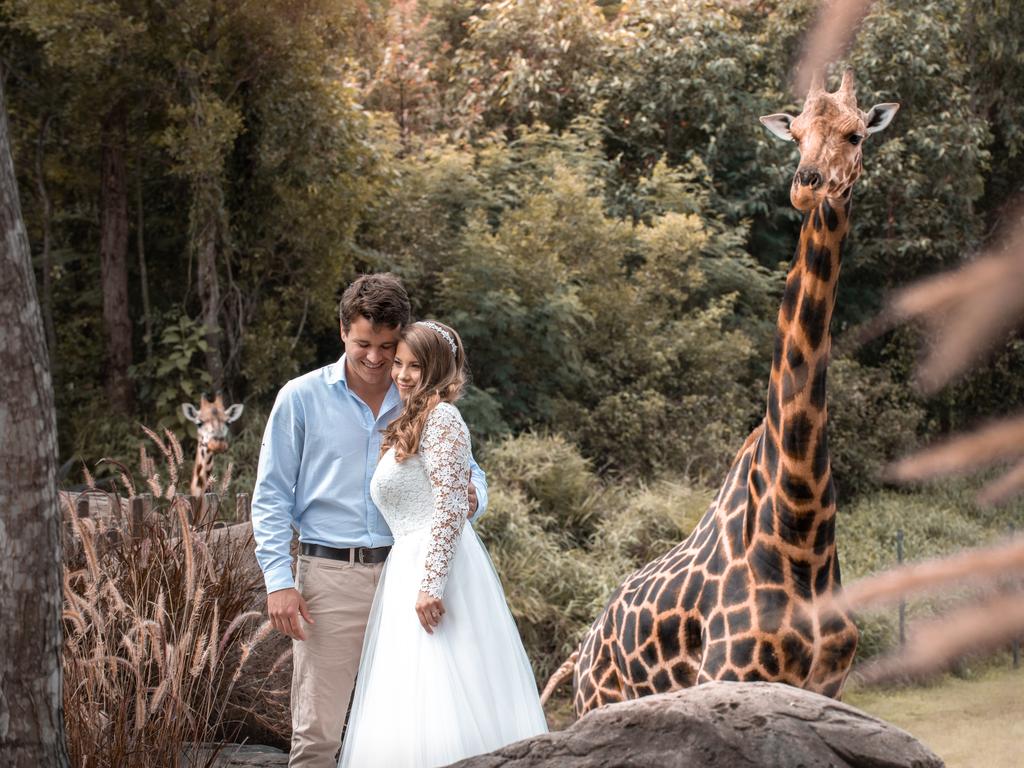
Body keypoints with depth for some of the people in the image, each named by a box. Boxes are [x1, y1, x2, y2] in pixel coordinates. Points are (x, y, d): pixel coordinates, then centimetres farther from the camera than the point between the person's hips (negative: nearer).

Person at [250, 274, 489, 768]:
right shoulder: (302, 399, 1)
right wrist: (278, 579, -8)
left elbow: (467, 471, 16)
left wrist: (471, 497, -10)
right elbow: (272, 496, 2)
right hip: (330, 575, -3)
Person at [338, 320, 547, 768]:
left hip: (436, 568, -10)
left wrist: (430, 584, -23)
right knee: (416, 708, 8)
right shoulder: (408, 425, 21)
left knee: (441, 702, -11)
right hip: (408, 566, 10)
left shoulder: (440, 417, -8)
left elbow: (451, 507, -17)